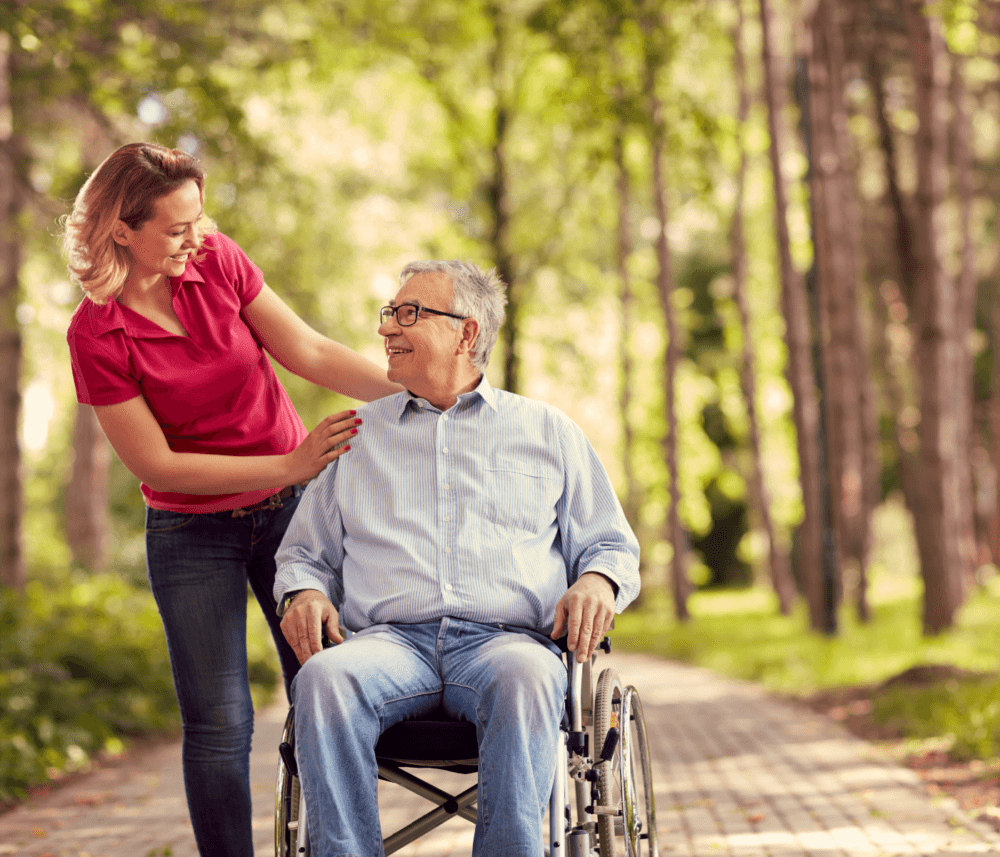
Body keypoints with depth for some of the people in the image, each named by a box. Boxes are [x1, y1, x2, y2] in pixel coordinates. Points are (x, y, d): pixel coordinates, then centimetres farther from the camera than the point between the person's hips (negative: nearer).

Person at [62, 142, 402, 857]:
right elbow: (156, 464, -15)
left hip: (291, 506, 3)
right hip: (191, 533, -3)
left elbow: (310, 353, -7)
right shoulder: (96, 335, -16)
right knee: (218, 724, -3)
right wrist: (288, 464, -19)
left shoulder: (217, 261, -7)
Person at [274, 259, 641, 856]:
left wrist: (598, 581, -4)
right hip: (394, 641, 1)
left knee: (526, 678, -39)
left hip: (507, 639, -1)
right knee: (324, 678, -35)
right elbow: (306, 551, 28)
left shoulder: (548, 431, 22)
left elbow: (611, 544, 21)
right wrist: (304, 591, 4)